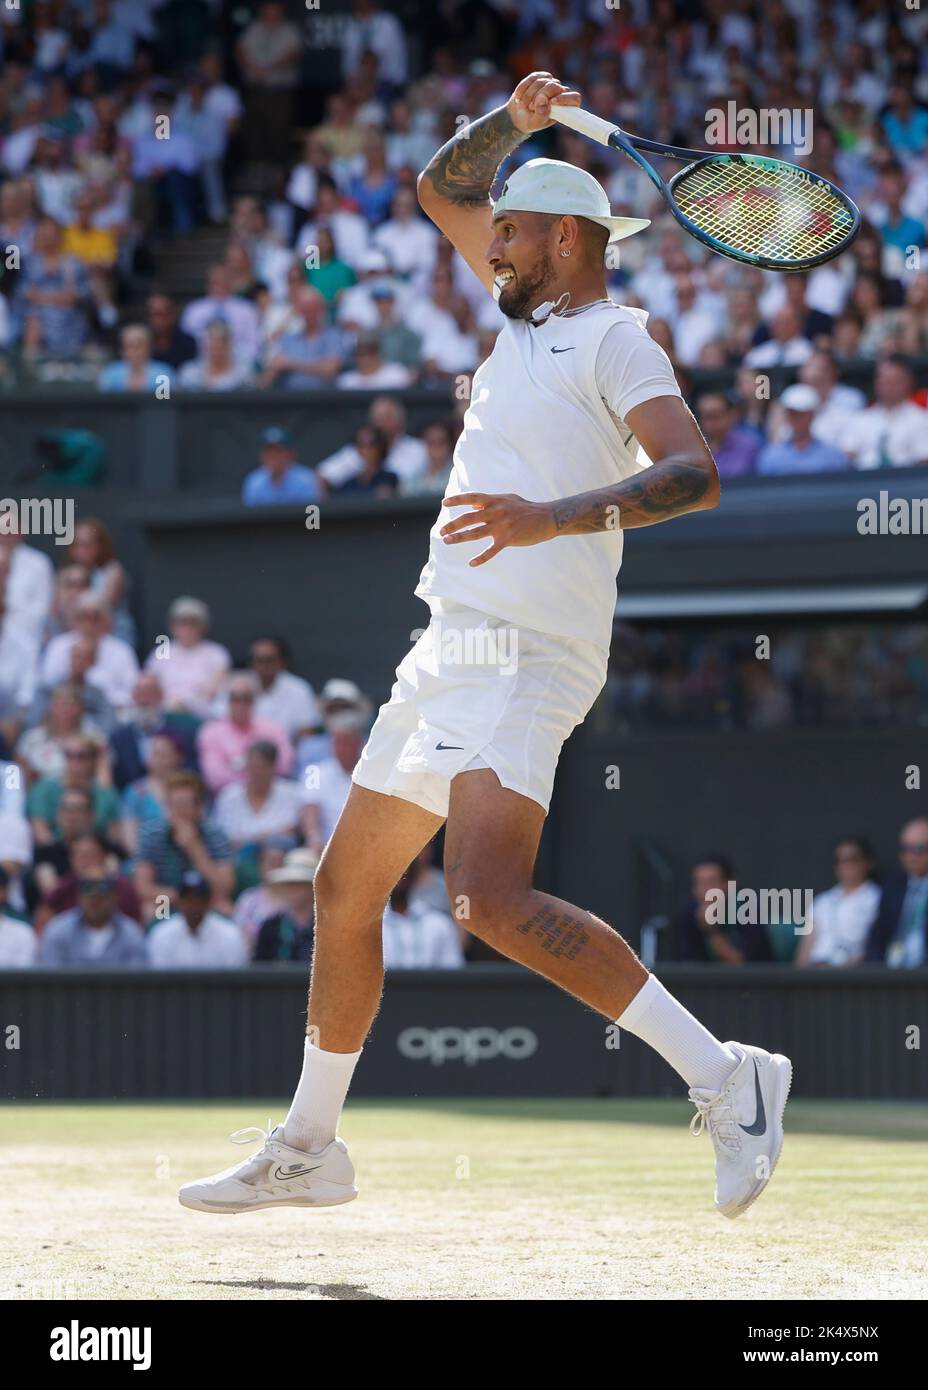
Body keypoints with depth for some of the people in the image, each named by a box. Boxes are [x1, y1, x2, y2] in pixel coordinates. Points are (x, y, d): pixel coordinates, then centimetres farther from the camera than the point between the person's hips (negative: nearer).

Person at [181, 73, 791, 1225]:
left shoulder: (613, 339, -5)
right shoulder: (527, 314, 20)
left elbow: (693, 474, -20)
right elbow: (441, 189, 32)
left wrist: (557, 515, -33)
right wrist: (513, 123, 14)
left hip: (522, 656, -10)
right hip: (449, 652, 10)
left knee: (491, 899, -27)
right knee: (345, 890, 15)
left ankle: (723, 1079, -23)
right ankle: (308, 1147, 28)